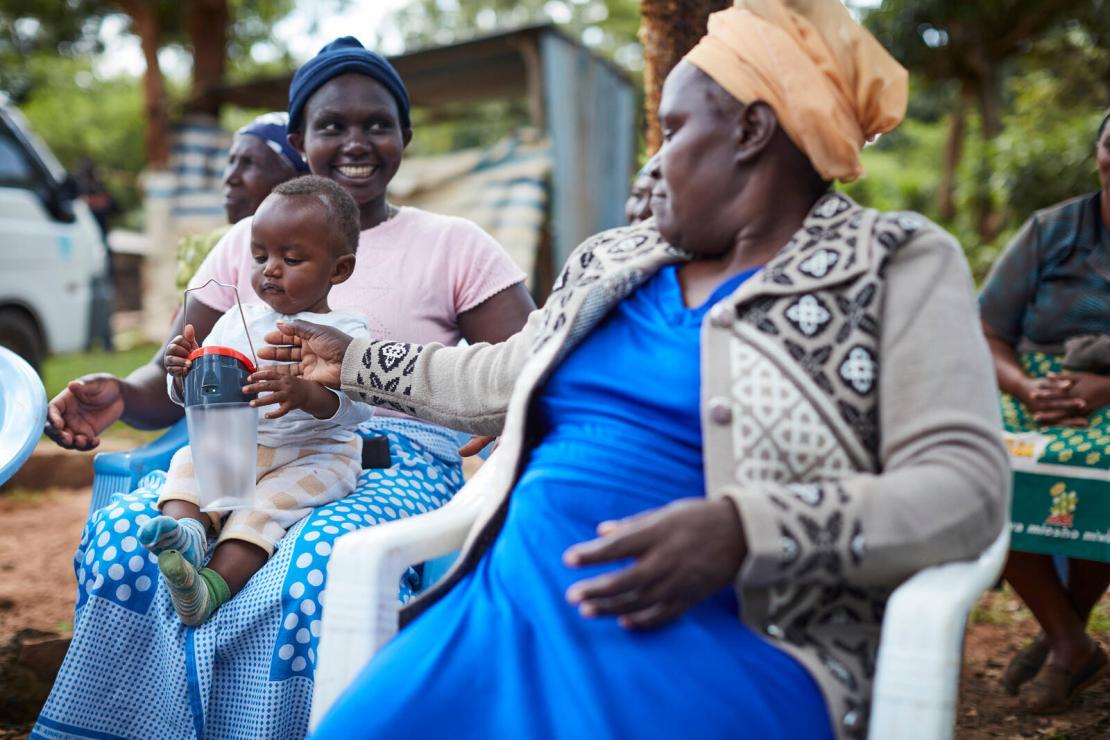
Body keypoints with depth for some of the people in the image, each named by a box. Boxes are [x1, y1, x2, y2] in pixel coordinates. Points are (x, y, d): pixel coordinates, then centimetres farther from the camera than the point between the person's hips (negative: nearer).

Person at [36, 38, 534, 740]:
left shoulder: (456, 246, 7)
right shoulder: (249, 241, 16)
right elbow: (171, 383, 14)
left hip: (394, 460, -3)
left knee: (320, 570, -37)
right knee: (123, 532, -28)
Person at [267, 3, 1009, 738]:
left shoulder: (897, 266, 1)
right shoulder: (610, 261, 19)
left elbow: (967, 485, -11)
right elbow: (504, 384, 34)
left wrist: (743, 531, -24)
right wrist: (356, 360, 42)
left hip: (718, 634, -5)